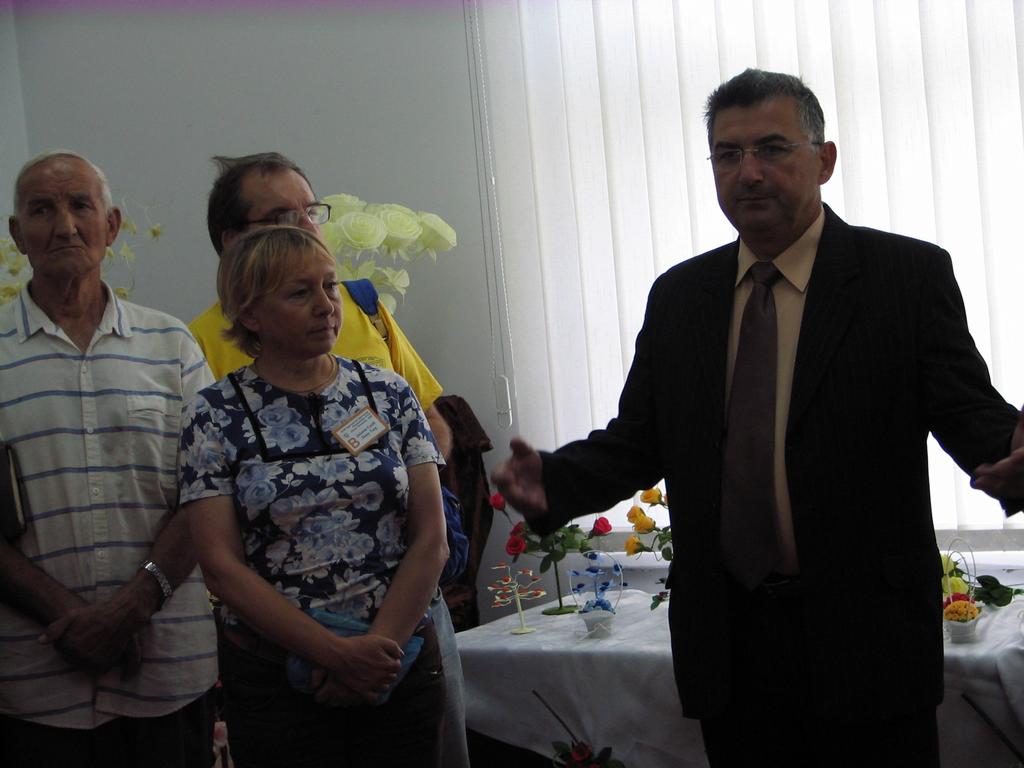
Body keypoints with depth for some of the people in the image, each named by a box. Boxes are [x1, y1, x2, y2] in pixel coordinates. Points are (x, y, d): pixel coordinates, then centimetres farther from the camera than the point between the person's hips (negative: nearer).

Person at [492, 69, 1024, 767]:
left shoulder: (910, 275, -2)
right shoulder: (678, 296, 9)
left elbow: (968, 409, -7)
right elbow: (636, 438, 10)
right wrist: (553, 482, -9)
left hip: (864, 638, -3)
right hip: (729, 643, 4)